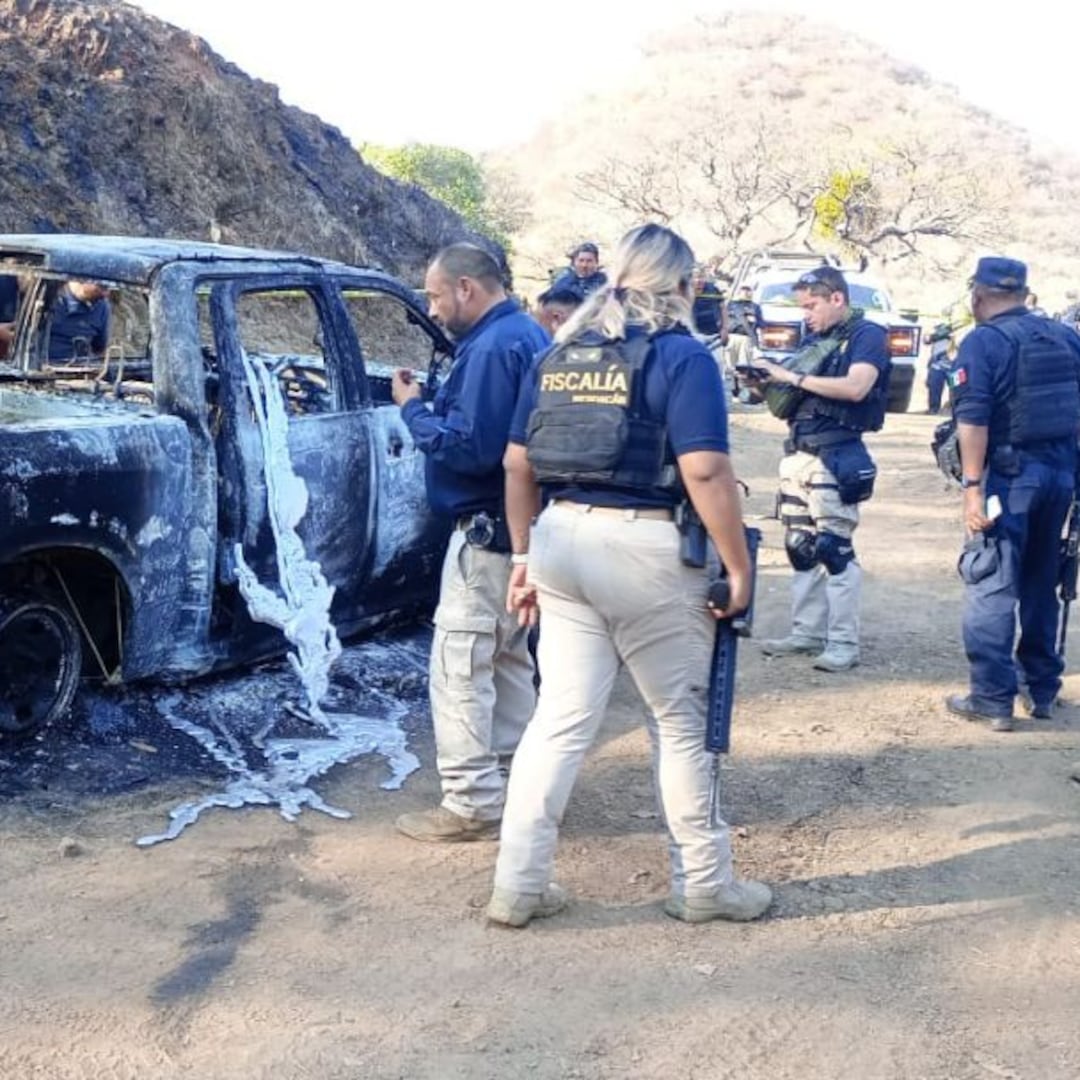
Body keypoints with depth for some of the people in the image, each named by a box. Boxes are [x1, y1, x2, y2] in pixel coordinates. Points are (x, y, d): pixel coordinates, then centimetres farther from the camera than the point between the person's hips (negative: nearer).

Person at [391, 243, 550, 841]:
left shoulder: (491, 348, -20)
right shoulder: (529, 334, 13)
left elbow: (469, 448, -25)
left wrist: (413, 408, -13)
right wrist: (435, 402, 6)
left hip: (489, 531, -11)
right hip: (523, 526, 11)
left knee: (459, 667, -5)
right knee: (508, 657, 19)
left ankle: (473, 803, -2)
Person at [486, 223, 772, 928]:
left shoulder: (560, 355, 12)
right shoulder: (681, 355, -7)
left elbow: (518, 464, 12)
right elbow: (705, 473, -16)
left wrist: (525, 553, 19)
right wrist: (739, 568, -10)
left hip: (562, 538, 5)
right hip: (648, 550, -5)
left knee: (561, 719, 10)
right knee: (681, 723, 10)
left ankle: (518, 886, 12)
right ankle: (704, 885, 22)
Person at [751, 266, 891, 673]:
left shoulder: (868, 335, -5)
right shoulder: (812, 339, 16)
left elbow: (855, 387, -21)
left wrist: (793, 377, -19)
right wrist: (770, 382, -4)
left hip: (835, 457, -7)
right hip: (797, 453, 8)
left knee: (834, 549, -7)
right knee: (800, 547, 9)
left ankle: (843, 643, -2)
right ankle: (806, 633, 17)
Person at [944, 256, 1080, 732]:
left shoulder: (982, 343, -8)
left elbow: (973, 420, -17)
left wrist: (972, 487, -19)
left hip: (1010, 474, -6)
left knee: (992, 588, -2)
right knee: (1041, 584, 18)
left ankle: (992, 698, -3)